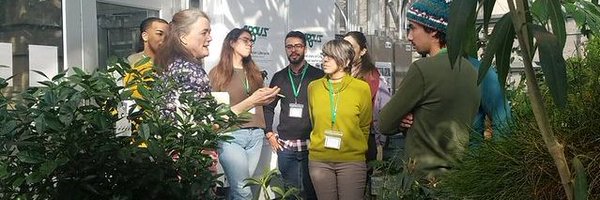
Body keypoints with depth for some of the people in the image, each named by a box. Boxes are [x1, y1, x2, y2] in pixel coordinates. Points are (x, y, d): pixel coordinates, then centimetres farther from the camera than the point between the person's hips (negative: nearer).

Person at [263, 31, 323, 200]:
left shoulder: (318, 76, -1)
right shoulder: (279, 77, 9)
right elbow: (268, 107, 15)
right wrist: (269, 134, 6)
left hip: (311, 144, -2)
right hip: (285, 145, 3)